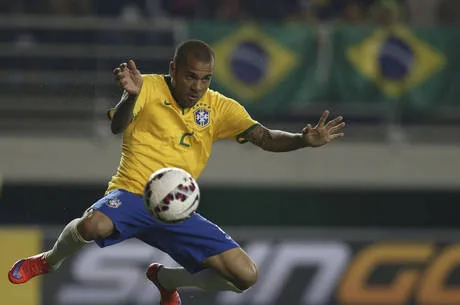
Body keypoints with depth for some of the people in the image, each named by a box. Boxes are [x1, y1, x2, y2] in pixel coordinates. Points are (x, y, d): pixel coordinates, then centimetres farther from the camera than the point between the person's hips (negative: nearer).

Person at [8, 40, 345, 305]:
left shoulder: (219, 108, 5)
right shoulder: (150, 87, -4)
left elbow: (265, 138, -2)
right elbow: (117, 126, -18)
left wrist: (305, 139, -21)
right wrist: (131, 95, -39)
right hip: (132, 194, -4)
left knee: (246, 276, -8)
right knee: (93, 226, -40)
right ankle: (49, 261, 0)